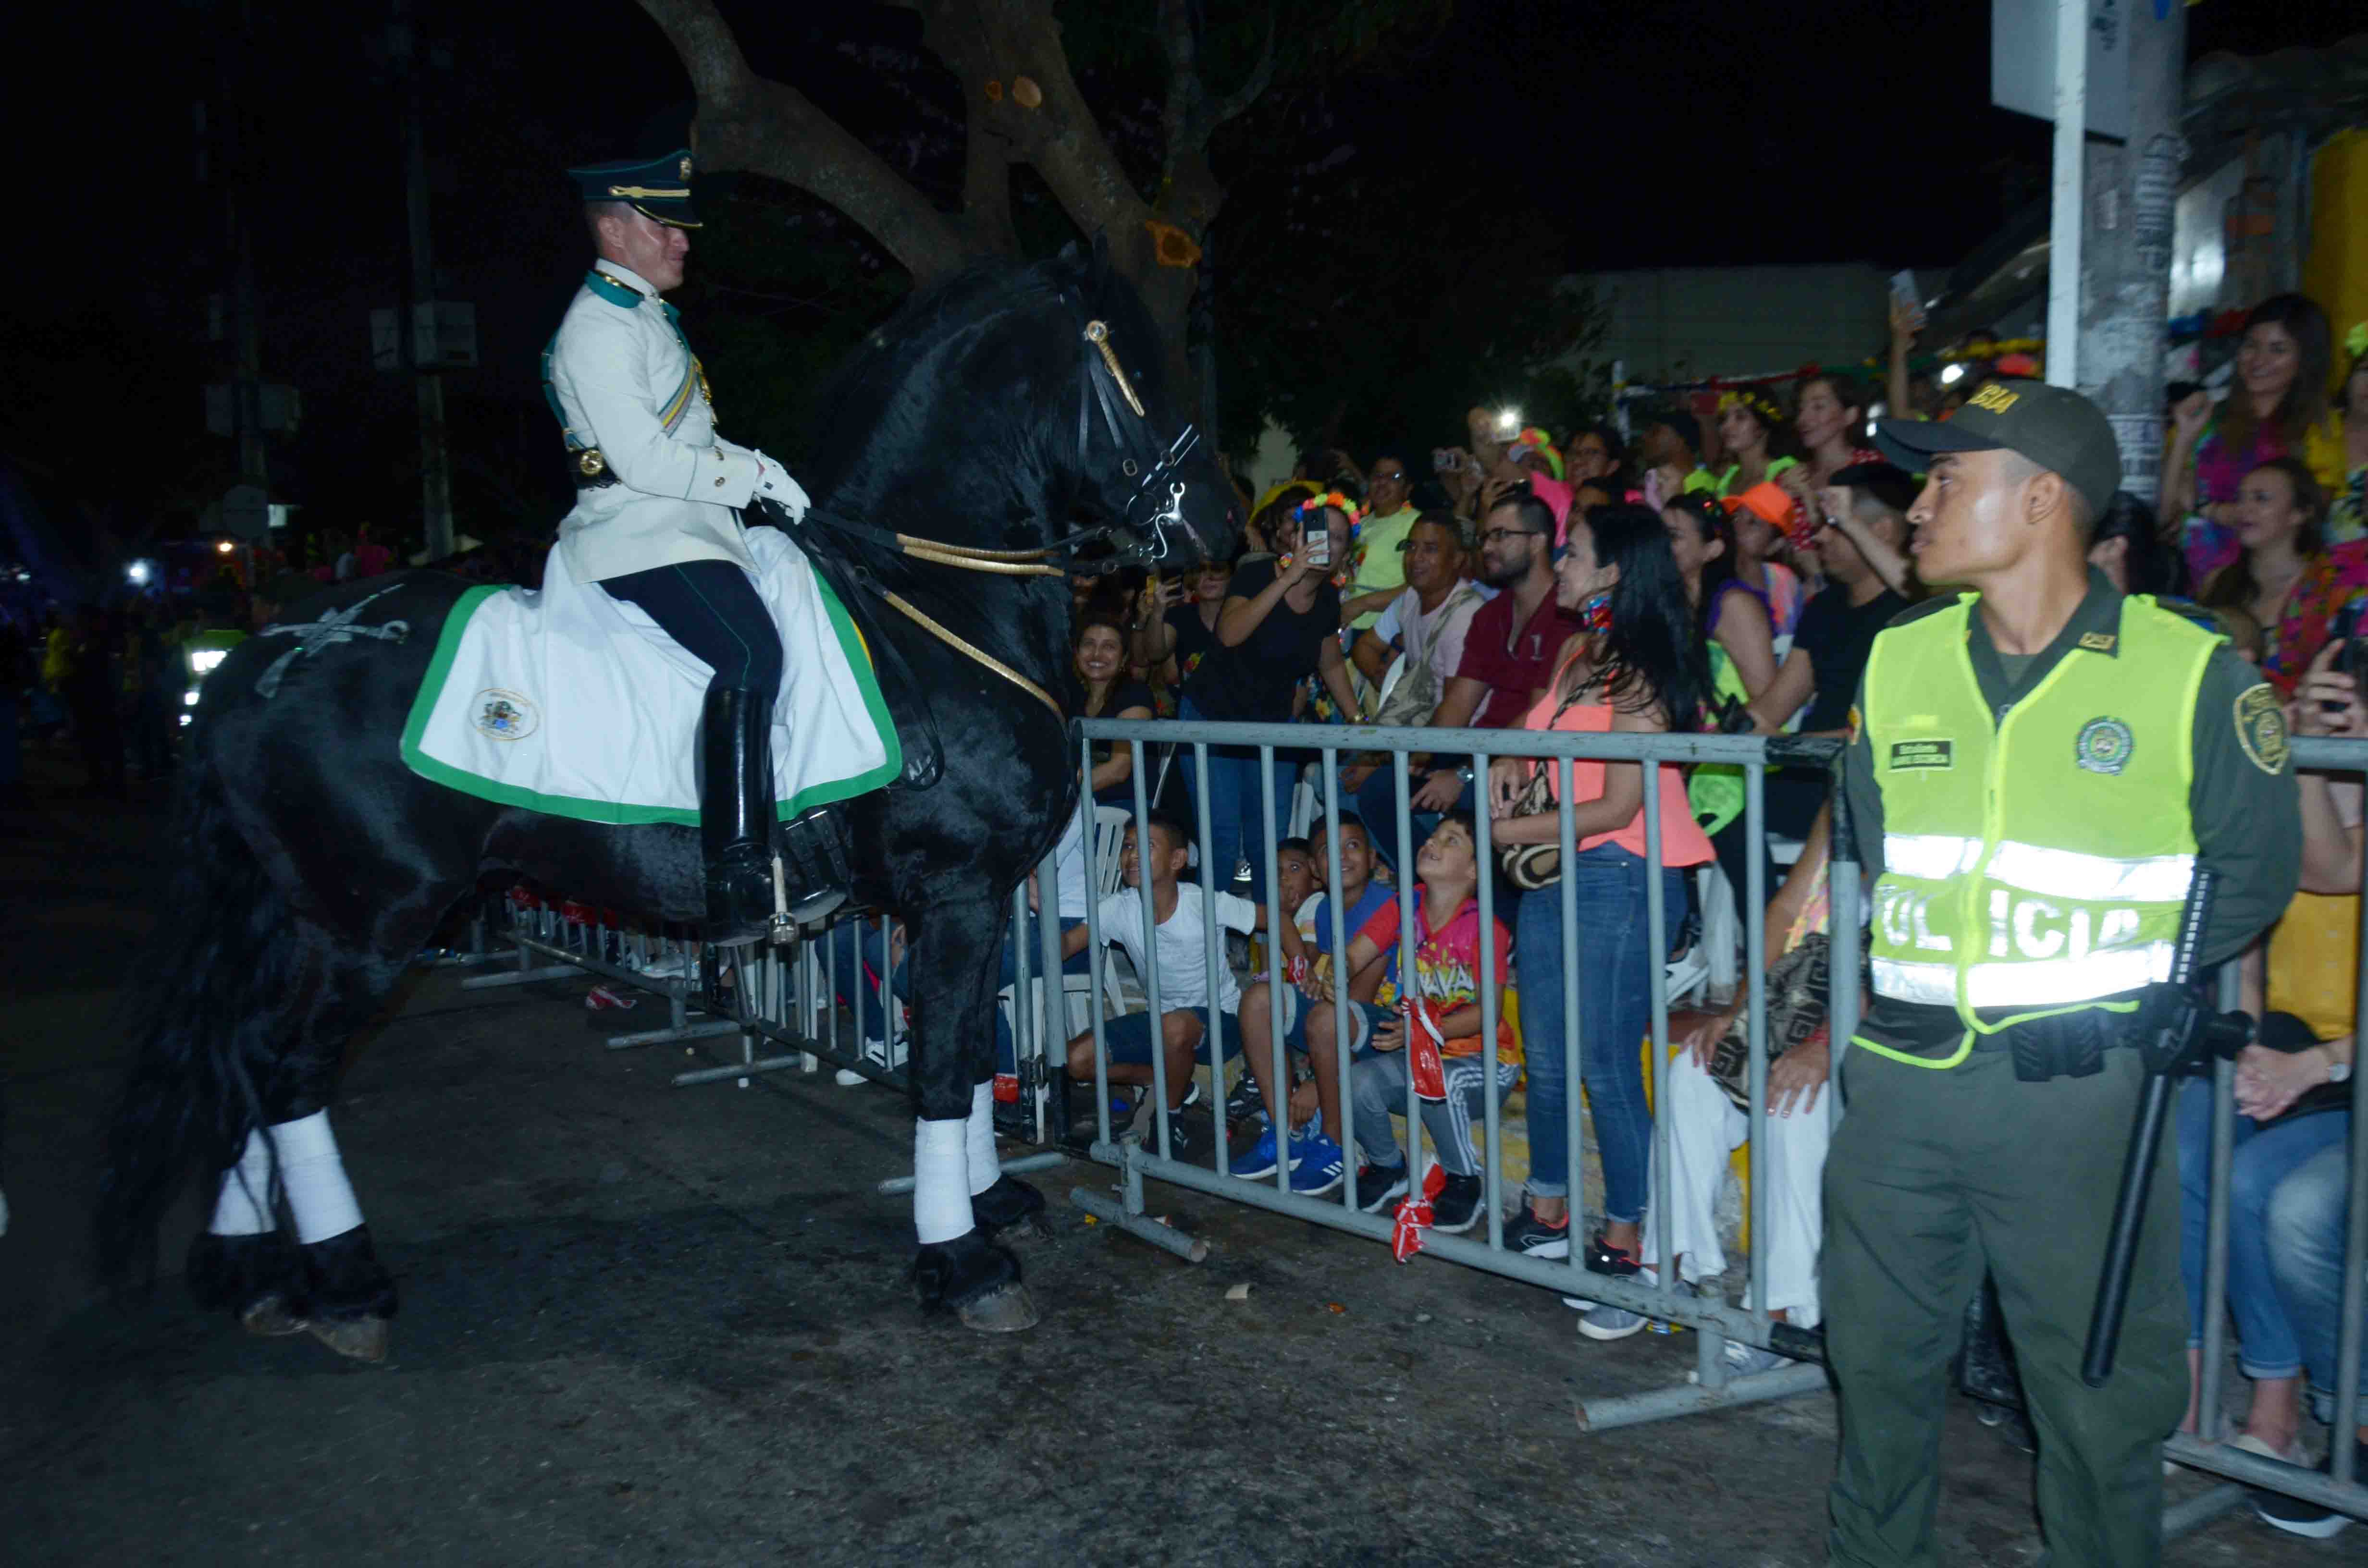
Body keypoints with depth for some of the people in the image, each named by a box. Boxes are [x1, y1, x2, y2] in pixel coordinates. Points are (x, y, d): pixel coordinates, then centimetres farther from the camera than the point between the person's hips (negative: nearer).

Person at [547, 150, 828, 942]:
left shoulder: (642, 316, 23)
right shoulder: (598, 327, -9)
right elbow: (643, 461, -18)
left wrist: (760, 468, 11)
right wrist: (756, 476, -13)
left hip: (684, 530, 11)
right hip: (643, 541, -11)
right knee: (750, 656, -29)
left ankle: (810, 836, 8)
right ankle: (739, 884, -33)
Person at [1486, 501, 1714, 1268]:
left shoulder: (1639, 672, -13)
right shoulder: (1576, 653, 11)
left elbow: (1617, 808, -16)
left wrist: (1510, 831, -9)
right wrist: (1512, 764, 5)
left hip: (1620, 880, -8)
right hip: (1552, 876, 9)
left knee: (1606, 1064, -2)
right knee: (1545, 1057, 14)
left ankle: (1625, 1237, 12)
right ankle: (1548, 1211, 29)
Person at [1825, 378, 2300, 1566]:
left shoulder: (2190, 670, -7)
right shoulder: (1897, 660, 6)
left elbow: (2254, 868, 1)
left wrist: (2129, 983, -4)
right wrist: (1913, 967, 6)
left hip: (2080, 1081, -4)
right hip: (1903, 1070, 4)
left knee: (2098, 1379, 11)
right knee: (1878, 1349, 18)